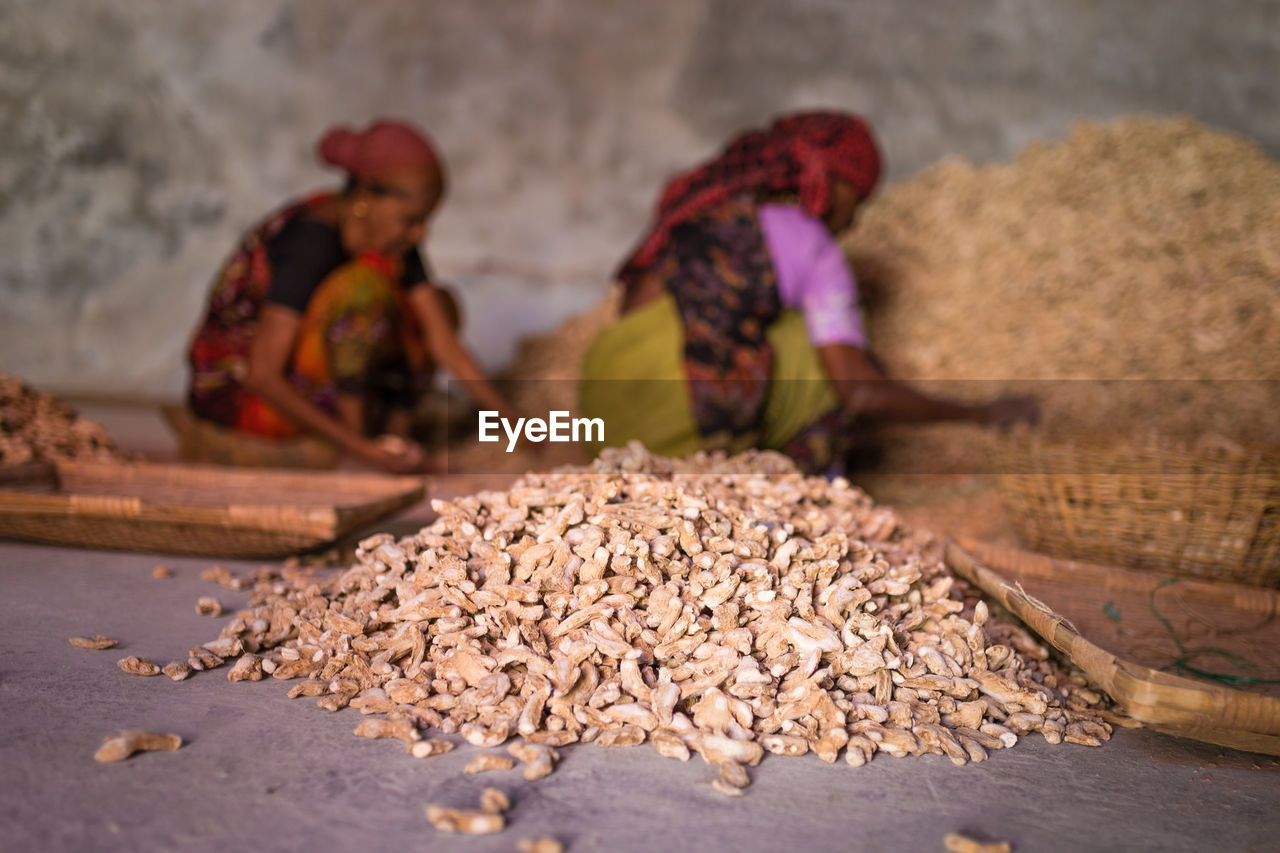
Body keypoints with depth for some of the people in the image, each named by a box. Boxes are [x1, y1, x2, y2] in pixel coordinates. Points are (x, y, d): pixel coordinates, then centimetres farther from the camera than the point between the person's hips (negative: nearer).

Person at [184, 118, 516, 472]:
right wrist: (360, 447, -34)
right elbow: (261, 377, -31)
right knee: (364, 284, -30)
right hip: (234, 390, -7)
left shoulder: (393, 239, -6)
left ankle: (389, 426, -13)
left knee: (440, 306, -4)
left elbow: (444, 340, -9)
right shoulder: (310, 243, -28)